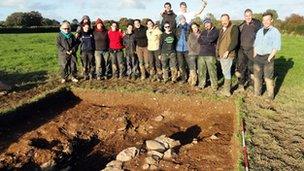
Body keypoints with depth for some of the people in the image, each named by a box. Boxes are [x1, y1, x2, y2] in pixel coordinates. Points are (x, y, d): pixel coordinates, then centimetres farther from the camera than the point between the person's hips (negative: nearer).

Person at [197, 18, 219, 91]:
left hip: (210, 54, -5)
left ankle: (214, 86, 4)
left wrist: (203, 38, 2)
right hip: (201, 54, 5)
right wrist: (208, 42, -6)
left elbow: (210, 39, -14)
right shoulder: (203, 32, 20)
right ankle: (201, 84, 18)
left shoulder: (216, 31, 3)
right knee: (201, 71, 7)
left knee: (212, 71, -5)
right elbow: (199, 41, 5)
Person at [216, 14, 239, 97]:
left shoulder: (233, 28, -6)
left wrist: (228, 51, -21)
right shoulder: (222, 29, 18)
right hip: (221, 54, 8)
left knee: (226, 72, -8)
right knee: (224, 72, 13)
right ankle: (227, 87, 24)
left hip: (228, 54, -8)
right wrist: (218, 51, 15)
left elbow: (235, 42, -15)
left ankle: (226, 90, -1)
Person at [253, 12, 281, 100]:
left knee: (268, 78, -2)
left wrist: (269, 58, -15)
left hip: (268, 57, -5)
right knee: (257, 77, 9)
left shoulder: (275, 32, -5)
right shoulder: (259, 31, 12)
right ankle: (257, 94, 22)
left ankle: (270, 97, 9)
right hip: (258, 57, 5)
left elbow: (276, 47, -10)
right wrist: (254, 56, 5)